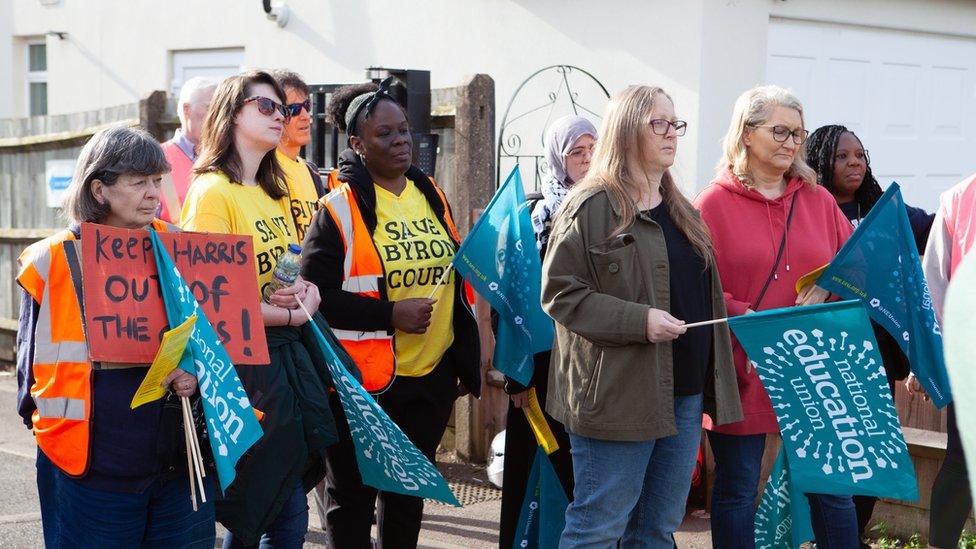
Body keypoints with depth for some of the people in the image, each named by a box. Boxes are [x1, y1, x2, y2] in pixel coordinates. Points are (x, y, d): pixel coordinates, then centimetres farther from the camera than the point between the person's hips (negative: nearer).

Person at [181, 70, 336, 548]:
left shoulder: (274, 193, 16)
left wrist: (307, 289, -2)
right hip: (247, 361, -8)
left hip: (290, 357, 8)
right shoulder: (212, 191, -11)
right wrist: (291, 315, -12)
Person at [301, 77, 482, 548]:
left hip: (431, 377, 6)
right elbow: (314, 294, -17)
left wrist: (464, 361, 16)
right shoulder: (340, 210, -11)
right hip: (363, 382, -6)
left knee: (408, 494, 18)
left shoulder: (432, 196, 8)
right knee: (352, 497, 8)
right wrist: (390, 314, -22)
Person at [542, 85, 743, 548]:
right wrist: (639, 321, -22)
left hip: (685, 392, 8)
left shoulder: (681, 212, 17)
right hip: (619, 395, -8)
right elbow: (559, 292, -13)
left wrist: (713, 385, 16)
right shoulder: (592, 207, -8)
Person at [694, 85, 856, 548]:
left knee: (832, 488, 9)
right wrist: (747, 320, -21)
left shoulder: (818, 199, 10)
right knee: (736, 491, 7)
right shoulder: (714, 203, -3)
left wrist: (826, 291, -8)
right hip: (743, 368, -3)